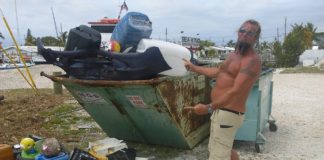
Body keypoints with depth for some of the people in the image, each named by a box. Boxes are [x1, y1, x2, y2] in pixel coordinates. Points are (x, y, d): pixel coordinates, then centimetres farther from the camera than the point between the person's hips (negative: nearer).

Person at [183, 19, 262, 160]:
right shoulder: (233, 54, 14)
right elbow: (218, 72, 29)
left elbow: (236, 91, -27)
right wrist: (193, 67, 34)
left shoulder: (252, 60, -18)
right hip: (221, 111, 10)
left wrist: (209, 108, -32)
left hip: (228, 114, -10)